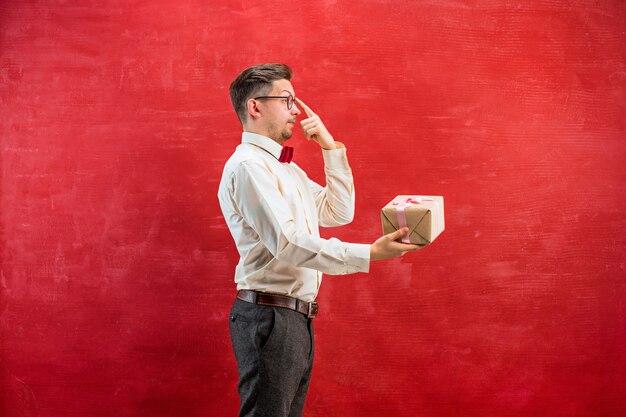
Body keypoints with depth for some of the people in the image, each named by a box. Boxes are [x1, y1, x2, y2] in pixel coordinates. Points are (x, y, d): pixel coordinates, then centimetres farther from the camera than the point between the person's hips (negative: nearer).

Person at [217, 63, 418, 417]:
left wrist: (331, 148, 12)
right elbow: (287, 243, -21)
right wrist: (370, 254, -24)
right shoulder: (247, 165, -13)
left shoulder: (287, 168, 19)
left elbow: (339, 212, 20)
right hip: (270, 316, -9)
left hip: (297, 319, 9)